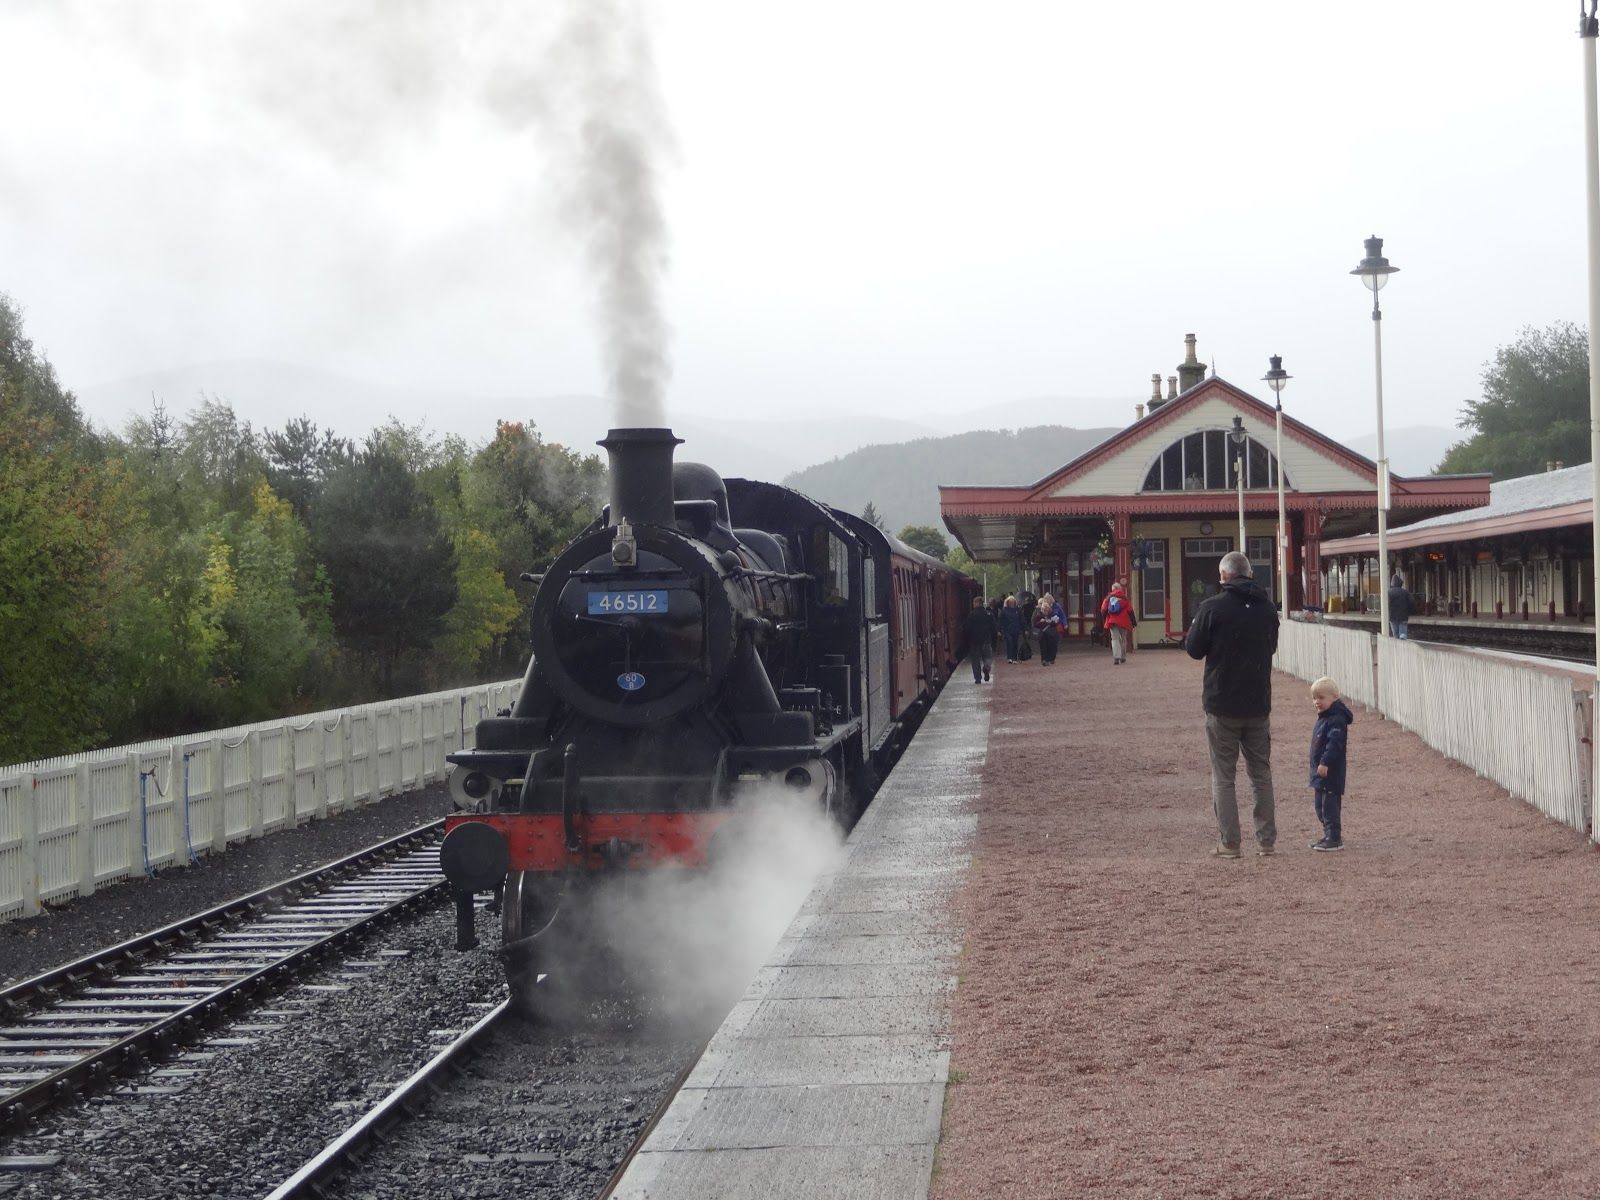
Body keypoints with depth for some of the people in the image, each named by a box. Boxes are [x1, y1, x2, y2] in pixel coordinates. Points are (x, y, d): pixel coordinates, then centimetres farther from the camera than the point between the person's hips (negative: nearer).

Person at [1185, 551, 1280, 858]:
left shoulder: (1212, 608, -13)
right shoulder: (1267, 607, 2)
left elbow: (1194, 649, -5)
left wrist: (1193, 631, 13)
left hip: (1222, 704, -4)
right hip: (1258, 705, 4)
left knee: (1223, 776, 3)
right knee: (1261, 773, 13)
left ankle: (1229, 843, 1)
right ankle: (1266, 840, 14)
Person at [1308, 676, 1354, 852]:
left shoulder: (1336, 720, -17)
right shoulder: (1322, 718, 15)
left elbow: (1334, 743, -26)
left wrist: (1325, 763, -32)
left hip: (1331, 772, -11)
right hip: (1320, 771, 11)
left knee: (1330, 805, -8)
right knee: (1320, 805, 16)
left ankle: (1335, 839, -5)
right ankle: (1330, 836, 25)